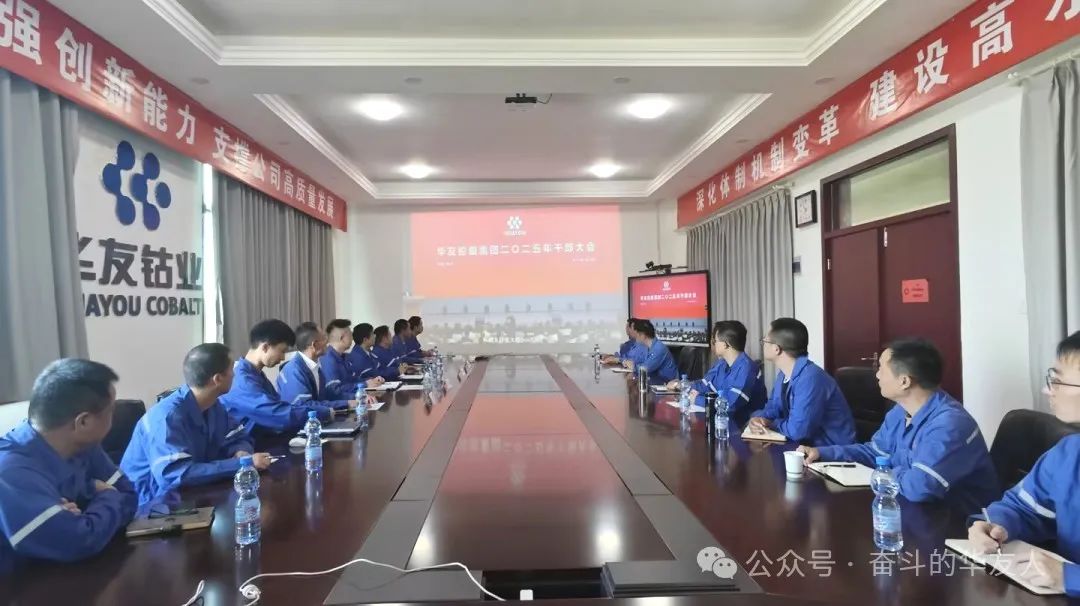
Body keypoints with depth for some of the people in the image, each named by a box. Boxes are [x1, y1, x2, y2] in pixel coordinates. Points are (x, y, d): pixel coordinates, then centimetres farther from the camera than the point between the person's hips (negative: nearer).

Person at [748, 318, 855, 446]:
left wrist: (771, 423, -10)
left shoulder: (810, 378, -26)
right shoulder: (784, 374, 4)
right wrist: (758, 418, -8)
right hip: (809, 444, 8)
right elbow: (774, 406, 14)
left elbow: (797, 430, -30)